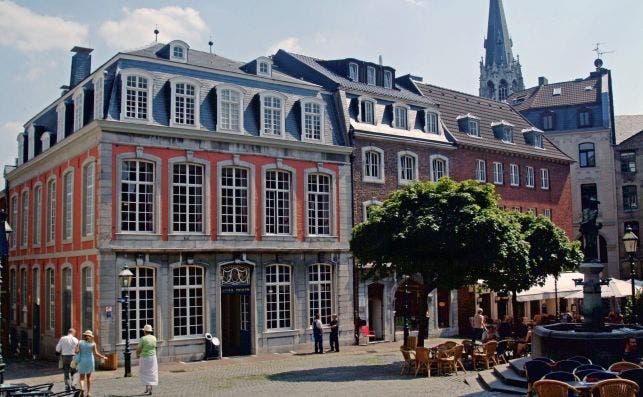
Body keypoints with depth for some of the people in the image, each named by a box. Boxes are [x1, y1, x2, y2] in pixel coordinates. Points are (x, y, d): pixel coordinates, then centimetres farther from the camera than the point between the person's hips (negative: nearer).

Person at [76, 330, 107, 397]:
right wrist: (103, 357, 1)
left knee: (82, 377, 6)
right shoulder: (93, 344, -4)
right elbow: (95, 353, -11)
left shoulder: (80, 342, -2)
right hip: (90, 361, 0)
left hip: (82, 361, 0)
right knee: (89, 377, 15)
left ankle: (82, 388, -23)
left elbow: (76, 351, -11)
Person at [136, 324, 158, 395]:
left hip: (144, 358, -3)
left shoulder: (142, 339, -12)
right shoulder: (154, 338, 2)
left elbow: (138, 350, -8)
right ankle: (150, 389, 4)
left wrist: (137, 355, 12)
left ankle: (147, 387, -4)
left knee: (145, 374, 8)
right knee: (152, 373, 8)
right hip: (153, 357, 3)